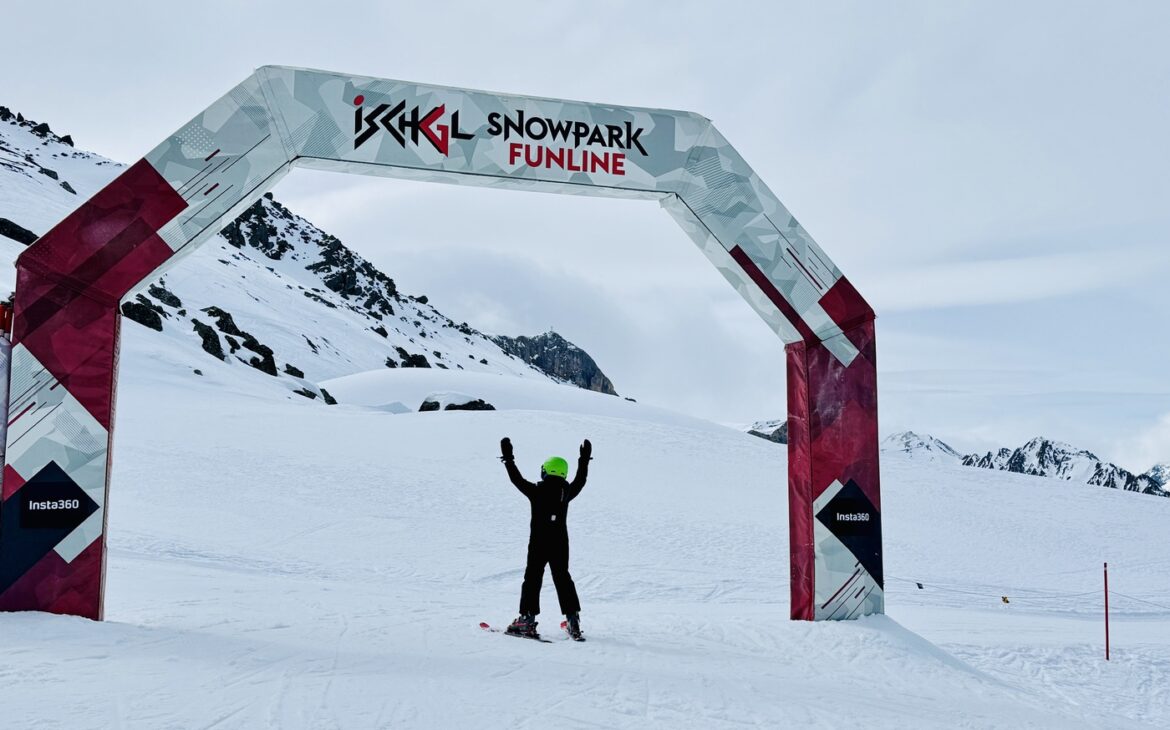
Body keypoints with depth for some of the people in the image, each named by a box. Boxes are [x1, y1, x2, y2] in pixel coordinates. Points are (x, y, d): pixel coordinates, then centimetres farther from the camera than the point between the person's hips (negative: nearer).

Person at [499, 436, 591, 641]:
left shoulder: (537, 491, -10)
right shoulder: (567, 492, 0)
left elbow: (517, 479, -3)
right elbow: (580, 480, 18)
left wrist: (508, 458, 5)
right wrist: (585, 460, 31)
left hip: (538, 543, -4)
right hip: (561, 544, 4)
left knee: (532, 579, 4)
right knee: (563, 579, 12)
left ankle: (527, 619, -1)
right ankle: (573, 620, 8)